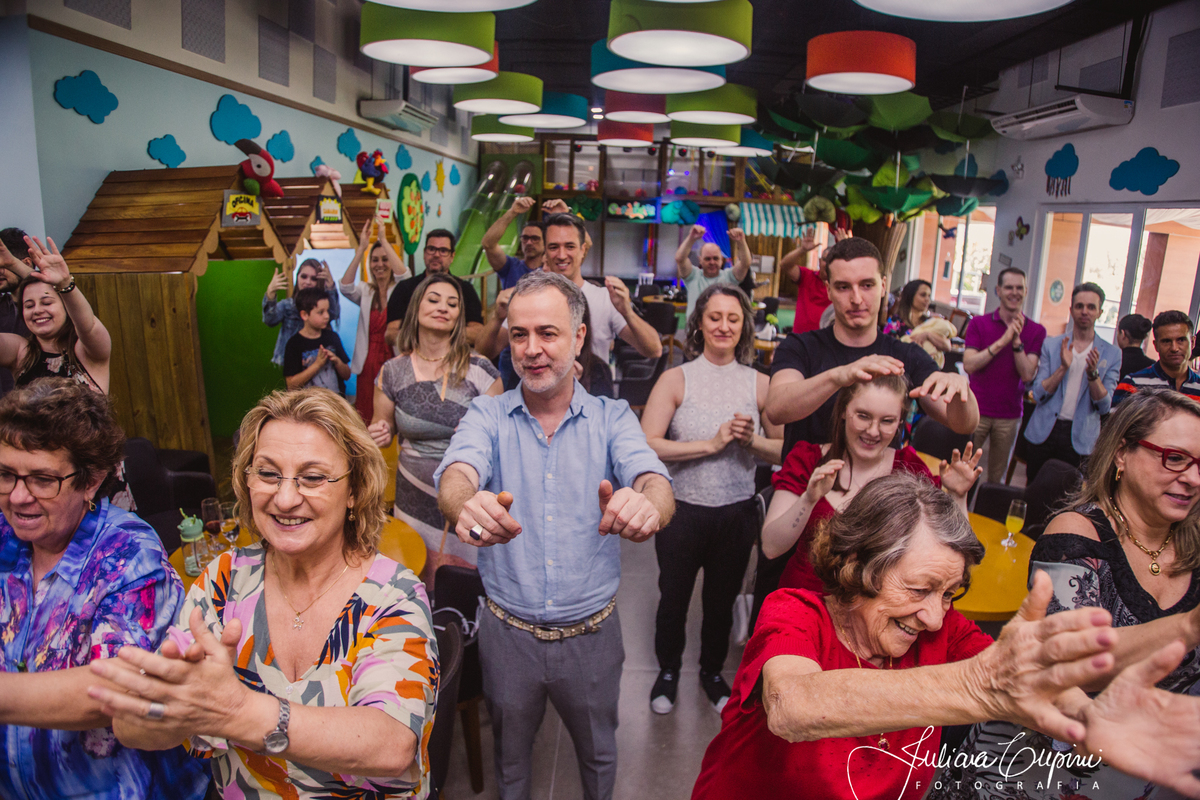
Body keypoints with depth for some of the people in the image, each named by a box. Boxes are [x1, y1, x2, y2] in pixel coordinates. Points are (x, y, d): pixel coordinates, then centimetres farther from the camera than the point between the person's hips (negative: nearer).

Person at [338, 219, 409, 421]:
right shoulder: (365, 291, 12)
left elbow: (403, 274, -18)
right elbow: (345, 287, -8)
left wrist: (384, 240, -18)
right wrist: (361, 248, -13)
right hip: (368, 364, 3)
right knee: (367, 419, 0)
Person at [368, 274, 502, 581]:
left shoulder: (479, 369, -5)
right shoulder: (393, 372, 2)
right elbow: (383, 427, 14)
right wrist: (378, 435, -7)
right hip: (415, 502, 2)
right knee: (417, 585, 8)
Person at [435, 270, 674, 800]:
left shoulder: (612, 418, -7)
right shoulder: (488, 416, -7)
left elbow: (653, 480, -25)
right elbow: (457, 473, -26)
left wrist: (647, 505, -50)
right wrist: (464, 504, -51)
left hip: (592, 632, 0)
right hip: (507, 631, 0)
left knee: (598, 753, 24)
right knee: (510, 754, 23)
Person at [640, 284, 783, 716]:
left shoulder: (760, 383, -1)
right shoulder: (677, 379, -8)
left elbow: (784, 450, 4)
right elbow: (647, 445, -18)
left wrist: (752, 441, -16)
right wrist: (712, 443, -22)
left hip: (737, 513, 2)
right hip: (683, 510, -2)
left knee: (722, 599, 19)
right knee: (674, 597, 16)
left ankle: (712, 671, 46)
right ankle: (668, 670, 43)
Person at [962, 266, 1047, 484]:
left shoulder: (1036, 331, 4)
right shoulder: (979, 323, 1)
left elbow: (1027, 375, -6)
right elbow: (969, 365, -11)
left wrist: (1017, 341, -17)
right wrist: (1002, 341, -18)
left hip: (1009, 416, 1)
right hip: (976, 411, -1)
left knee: (997, 478, 9)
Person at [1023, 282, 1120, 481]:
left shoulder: (1112, 354, 2)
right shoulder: (1050, 345, 3)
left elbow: (1104, 407, -5)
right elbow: (1038, 395, -5)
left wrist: (1093, 373, -19)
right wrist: (1063, 367, -18)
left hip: (1080, 439, 0)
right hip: (1043, 432, 1)